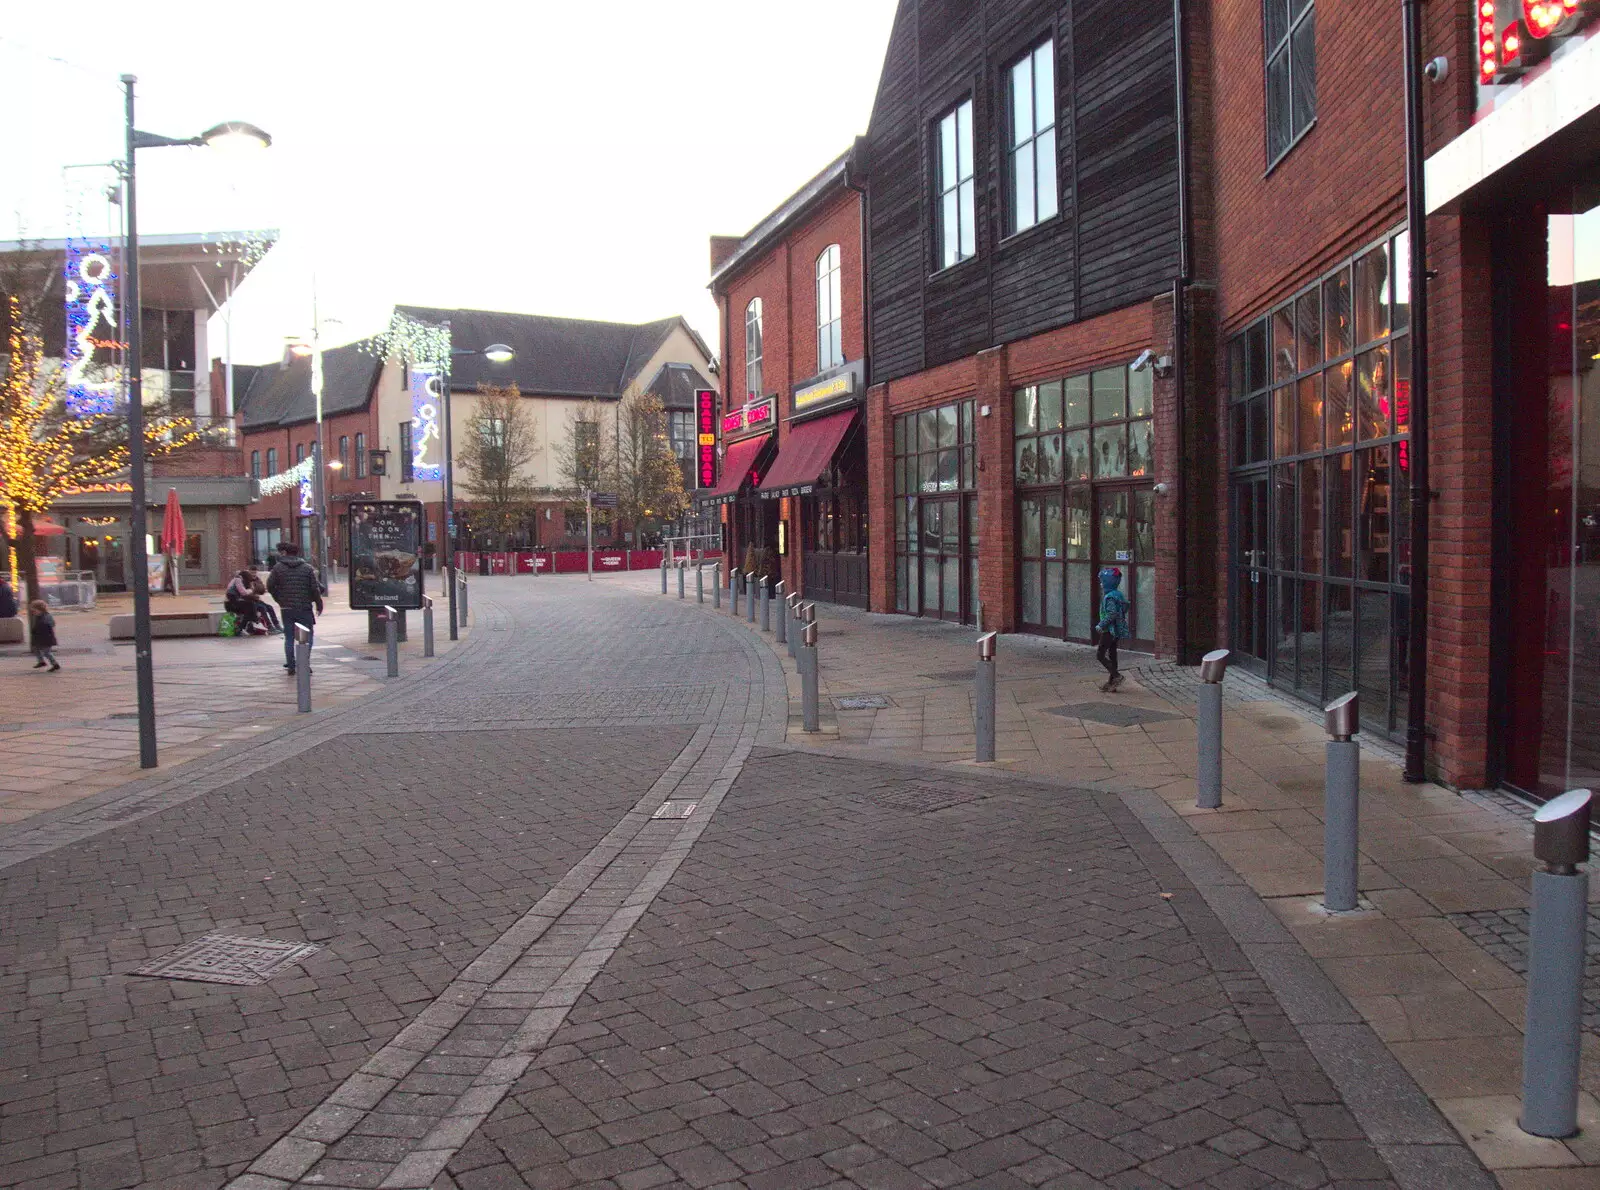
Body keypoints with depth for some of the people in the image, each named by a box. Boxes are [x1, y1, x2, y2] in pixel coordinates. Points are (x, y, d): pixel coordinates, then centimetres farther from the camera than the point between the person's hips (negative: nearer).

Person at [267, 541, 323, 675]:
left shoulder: (278, 568, -1)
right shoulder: (307, 568, 0)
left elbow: (270, 586, 0)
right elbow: (315, 588, -3)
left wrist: (280, 600, 13)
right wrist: (318, 604, 8)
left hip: (286, 609, 1)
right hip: (304, 608, -1)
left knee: (289, 638, 9)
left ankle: (291, 666, 6)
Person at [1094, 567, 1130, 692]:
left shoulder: (1109, 597, -19)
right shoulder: (1118, 595, 10)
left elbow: (1112, 614, -29)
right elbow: (1124, 611, 18)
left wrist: (1101, 625, -20)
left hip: (1109, 630, -10)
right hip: (1117, 631, 10)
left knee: (1100, 655, -3)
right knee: (1112, 655, 13)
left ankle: (1116, 676, -9)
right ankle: (1111, 682, 18)